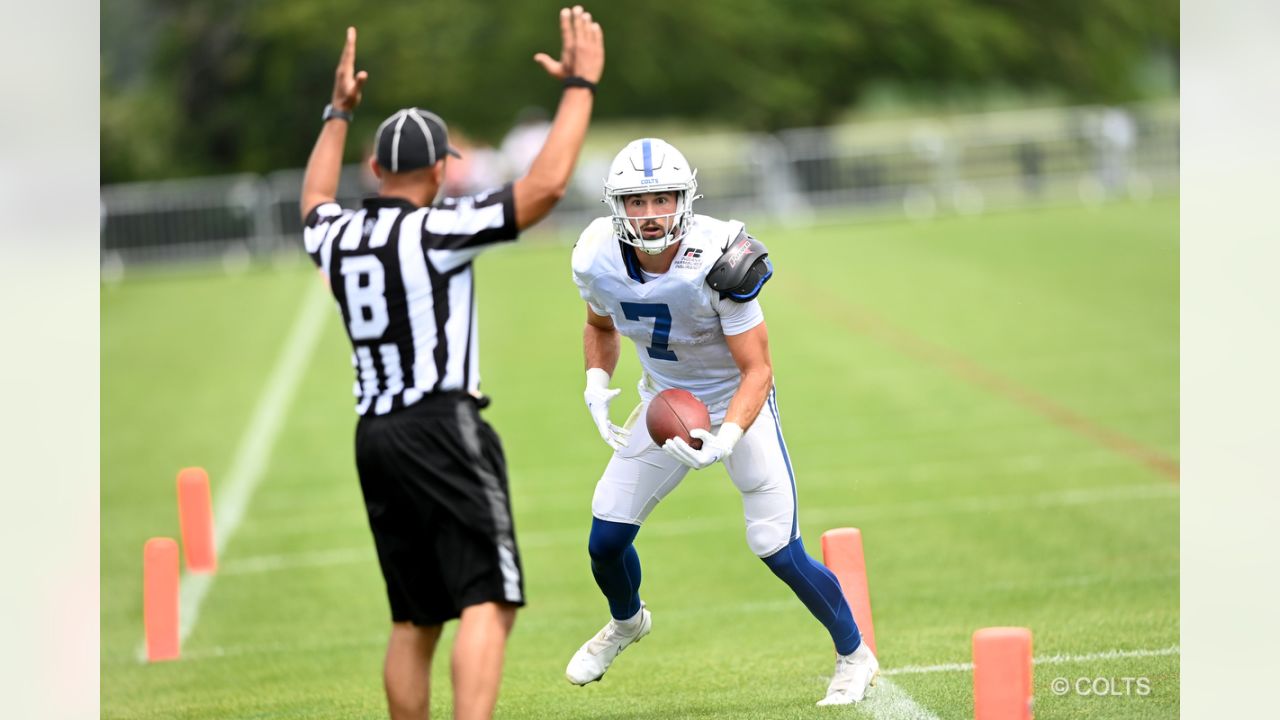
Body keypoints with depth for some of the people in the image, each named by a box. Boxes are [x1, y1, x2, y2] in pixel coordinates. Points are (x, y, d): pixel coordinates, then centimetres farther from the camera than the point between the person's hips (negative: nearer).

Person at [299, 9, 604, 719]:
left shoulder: (335, 238, 10)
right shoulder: (435, 230, -9)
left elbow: (315, 202, 37)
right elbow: (545, 185, -13)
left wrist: (339, 112, 44)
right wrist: (580, 86, -5)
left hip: (375, 439, 8)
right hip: (443, 429, -8)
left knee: (414, 620, 13)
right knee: (487, 603, -12)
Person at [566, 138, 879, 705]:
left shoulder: (716, 264, -32)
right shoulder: (598, 262, -16)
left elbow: (757, 370, -26)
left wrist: (724, 441, -41)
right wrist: (596, 384, -9)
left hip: (738, 403, -4)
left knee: (778, 551, -10)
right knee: (606, 540, 0)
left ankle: (854, 657, 15)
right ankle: (626, 622, 36)